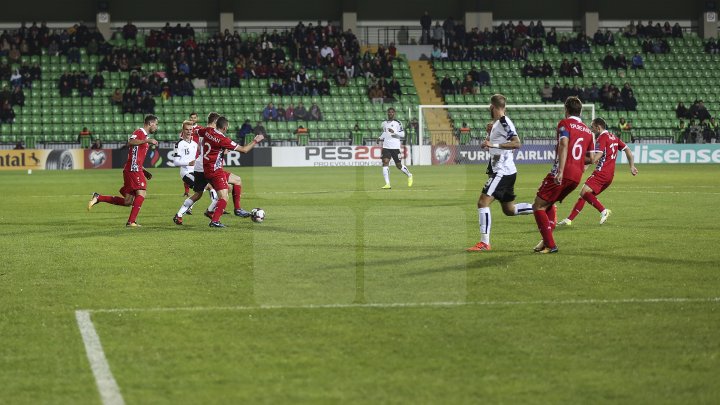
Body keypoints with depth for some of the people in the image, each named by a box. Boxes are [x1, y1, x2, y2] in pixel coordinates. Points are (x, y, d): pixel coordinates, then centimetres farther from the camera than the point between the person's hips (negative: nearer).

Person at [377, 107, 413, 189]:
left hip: (395, 147, -4)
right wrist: (380, 138, 9)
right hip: (386, 146, 4)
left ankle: (409, 175, 34)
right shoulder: (384, 123, 13)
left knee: (398, 165, 4)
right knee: (385, 163, -13)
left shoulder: (397, 123, -3)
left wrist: (394, 132, -22)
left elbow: (402, 134, -8)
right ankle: (387, 184, -15)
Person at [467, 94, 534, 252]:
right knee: (509, 210, 18)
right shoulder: (497, 123, 15)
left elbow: (516, 143, -25)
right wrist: (490, 132, 13)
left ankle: (484, 242, -16)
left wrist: (494, 144, -28)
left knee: (483, 202, -15)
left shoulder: (504, 123, -14)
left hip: (502, 172, -10)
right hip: (501, 171, 10)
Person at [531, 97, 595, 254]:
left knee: (538, 206, 0)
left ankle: (550, 244, -5)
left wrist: (560, 171, -27)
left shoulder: (565, 123, -2)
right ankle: (547, 239, 19)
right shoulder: (588, 131, 16)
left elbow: (564, 144, -19)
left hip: (562, 174, -7)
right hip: (577, 176, 7)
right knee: (549, 203, 26)